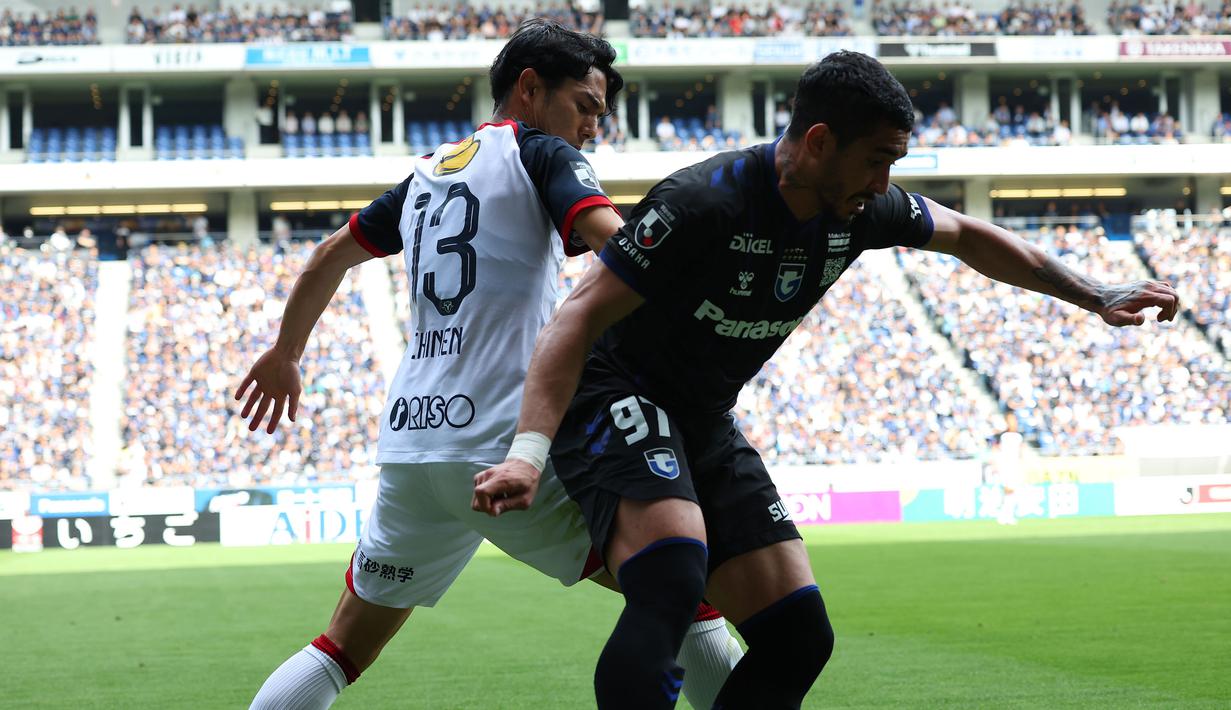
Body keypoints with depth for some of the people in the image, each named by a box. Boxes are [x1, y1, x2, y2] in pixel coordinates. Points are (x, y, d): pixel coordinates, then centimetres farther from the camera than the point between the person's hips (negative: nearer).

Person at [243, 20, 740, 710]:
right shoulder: (541, 154, 1)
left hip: (410, 450, 7)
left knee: (346, 647, 17)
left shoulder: (427, 171, 21)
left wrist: (285, 354, 43)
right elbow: (615, 241, -18)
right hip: (509, 444, -7)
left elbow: (330, 256, 31)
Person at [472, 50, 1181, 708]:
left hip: (706, 424, 8)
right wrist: (529, 452, -39)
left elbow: (967, 235, 18)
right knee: (671, 586, -35)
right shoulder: (704, 203, -26)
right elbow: (579, 319, -27)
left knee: (798, 634, -1)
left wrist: (1098, 296, 19)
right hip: (616, 402, -8)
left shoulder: (861, 210, -3)